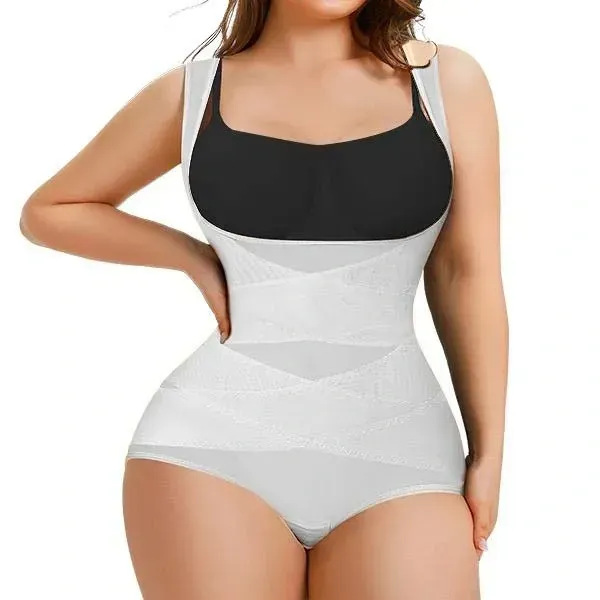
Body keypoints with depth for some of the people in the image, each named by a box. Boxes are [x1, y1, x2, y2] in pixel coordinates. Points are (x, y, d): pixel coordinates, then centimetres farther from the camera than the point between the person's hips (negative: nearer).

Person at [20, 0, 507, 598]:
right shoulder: (192, 92, 6)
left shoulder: (447, 80, 7)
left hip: (396, 450, 1)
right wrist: (195, 259, 6)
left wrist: (488, 451, 6)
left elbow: (467, 277, 7)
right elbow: (47, 212, 17)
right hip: (218, 439, 0)